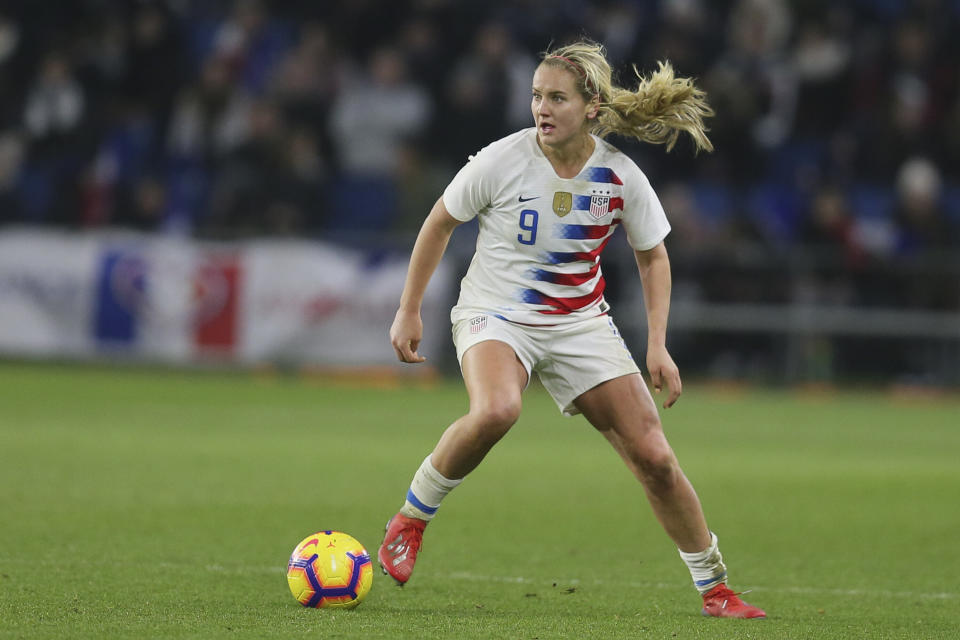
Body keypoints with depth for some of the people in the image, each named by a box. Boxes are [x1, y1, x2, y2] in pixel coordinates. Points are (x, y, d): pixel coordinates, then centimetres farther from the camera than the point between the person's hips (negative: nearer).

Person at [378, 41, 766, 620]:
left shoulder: (621, 177, -9)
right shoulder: (503, 161, -16)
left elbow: (653, 256, 7)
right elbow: (440, 223, 0)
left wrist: (658, 346, -2)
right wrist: (409, 310, 2)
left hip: (581, 322, 3)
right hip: (494, 314, -3)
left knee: (654, 457, -4)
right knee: (496, 411, -37)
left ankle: (714, 587, 13)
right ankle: (412, 517, -14)